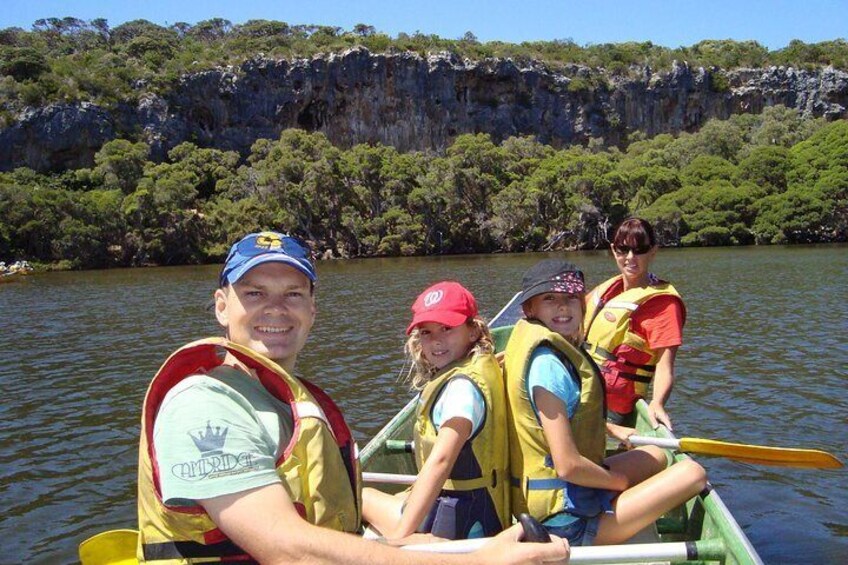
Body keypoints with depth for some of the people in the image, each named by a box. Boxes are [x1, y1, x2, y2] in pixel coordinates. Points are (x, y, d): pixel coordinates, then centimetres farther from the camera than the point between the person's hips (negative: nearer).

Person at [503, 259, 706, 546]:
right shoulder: (547, 363, -23)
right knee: (692, 474, -10)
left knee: (657, 457, 23)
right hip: (566, 519, -10)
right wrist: (620, 482, -7)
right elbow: (568, 466, -25)